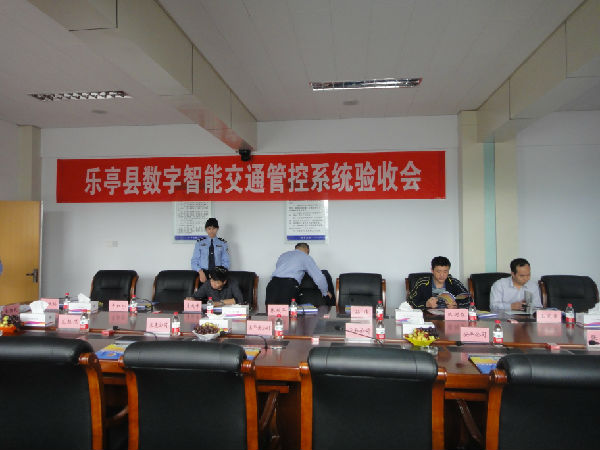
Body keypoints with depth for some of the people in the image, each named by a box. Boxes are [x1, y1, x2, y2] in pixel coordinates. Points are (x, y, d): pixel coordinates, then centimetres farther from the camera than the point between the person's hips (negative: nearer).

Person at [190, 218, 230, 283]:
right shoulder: (200, 242, 10)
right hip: (204, 272, 0)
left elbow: (225, 261, 7)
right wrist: (201, 272, -10)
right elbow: (194, 260, 7)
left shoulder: (223, 243, 9)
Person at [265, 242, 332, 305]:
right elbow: (319, 277, 9)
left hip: (273, 284, 5)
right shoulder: (305, 257, 13)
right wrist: (325, 292, 24)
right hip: (289, 286, -4)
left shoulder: (283, 255, 29)